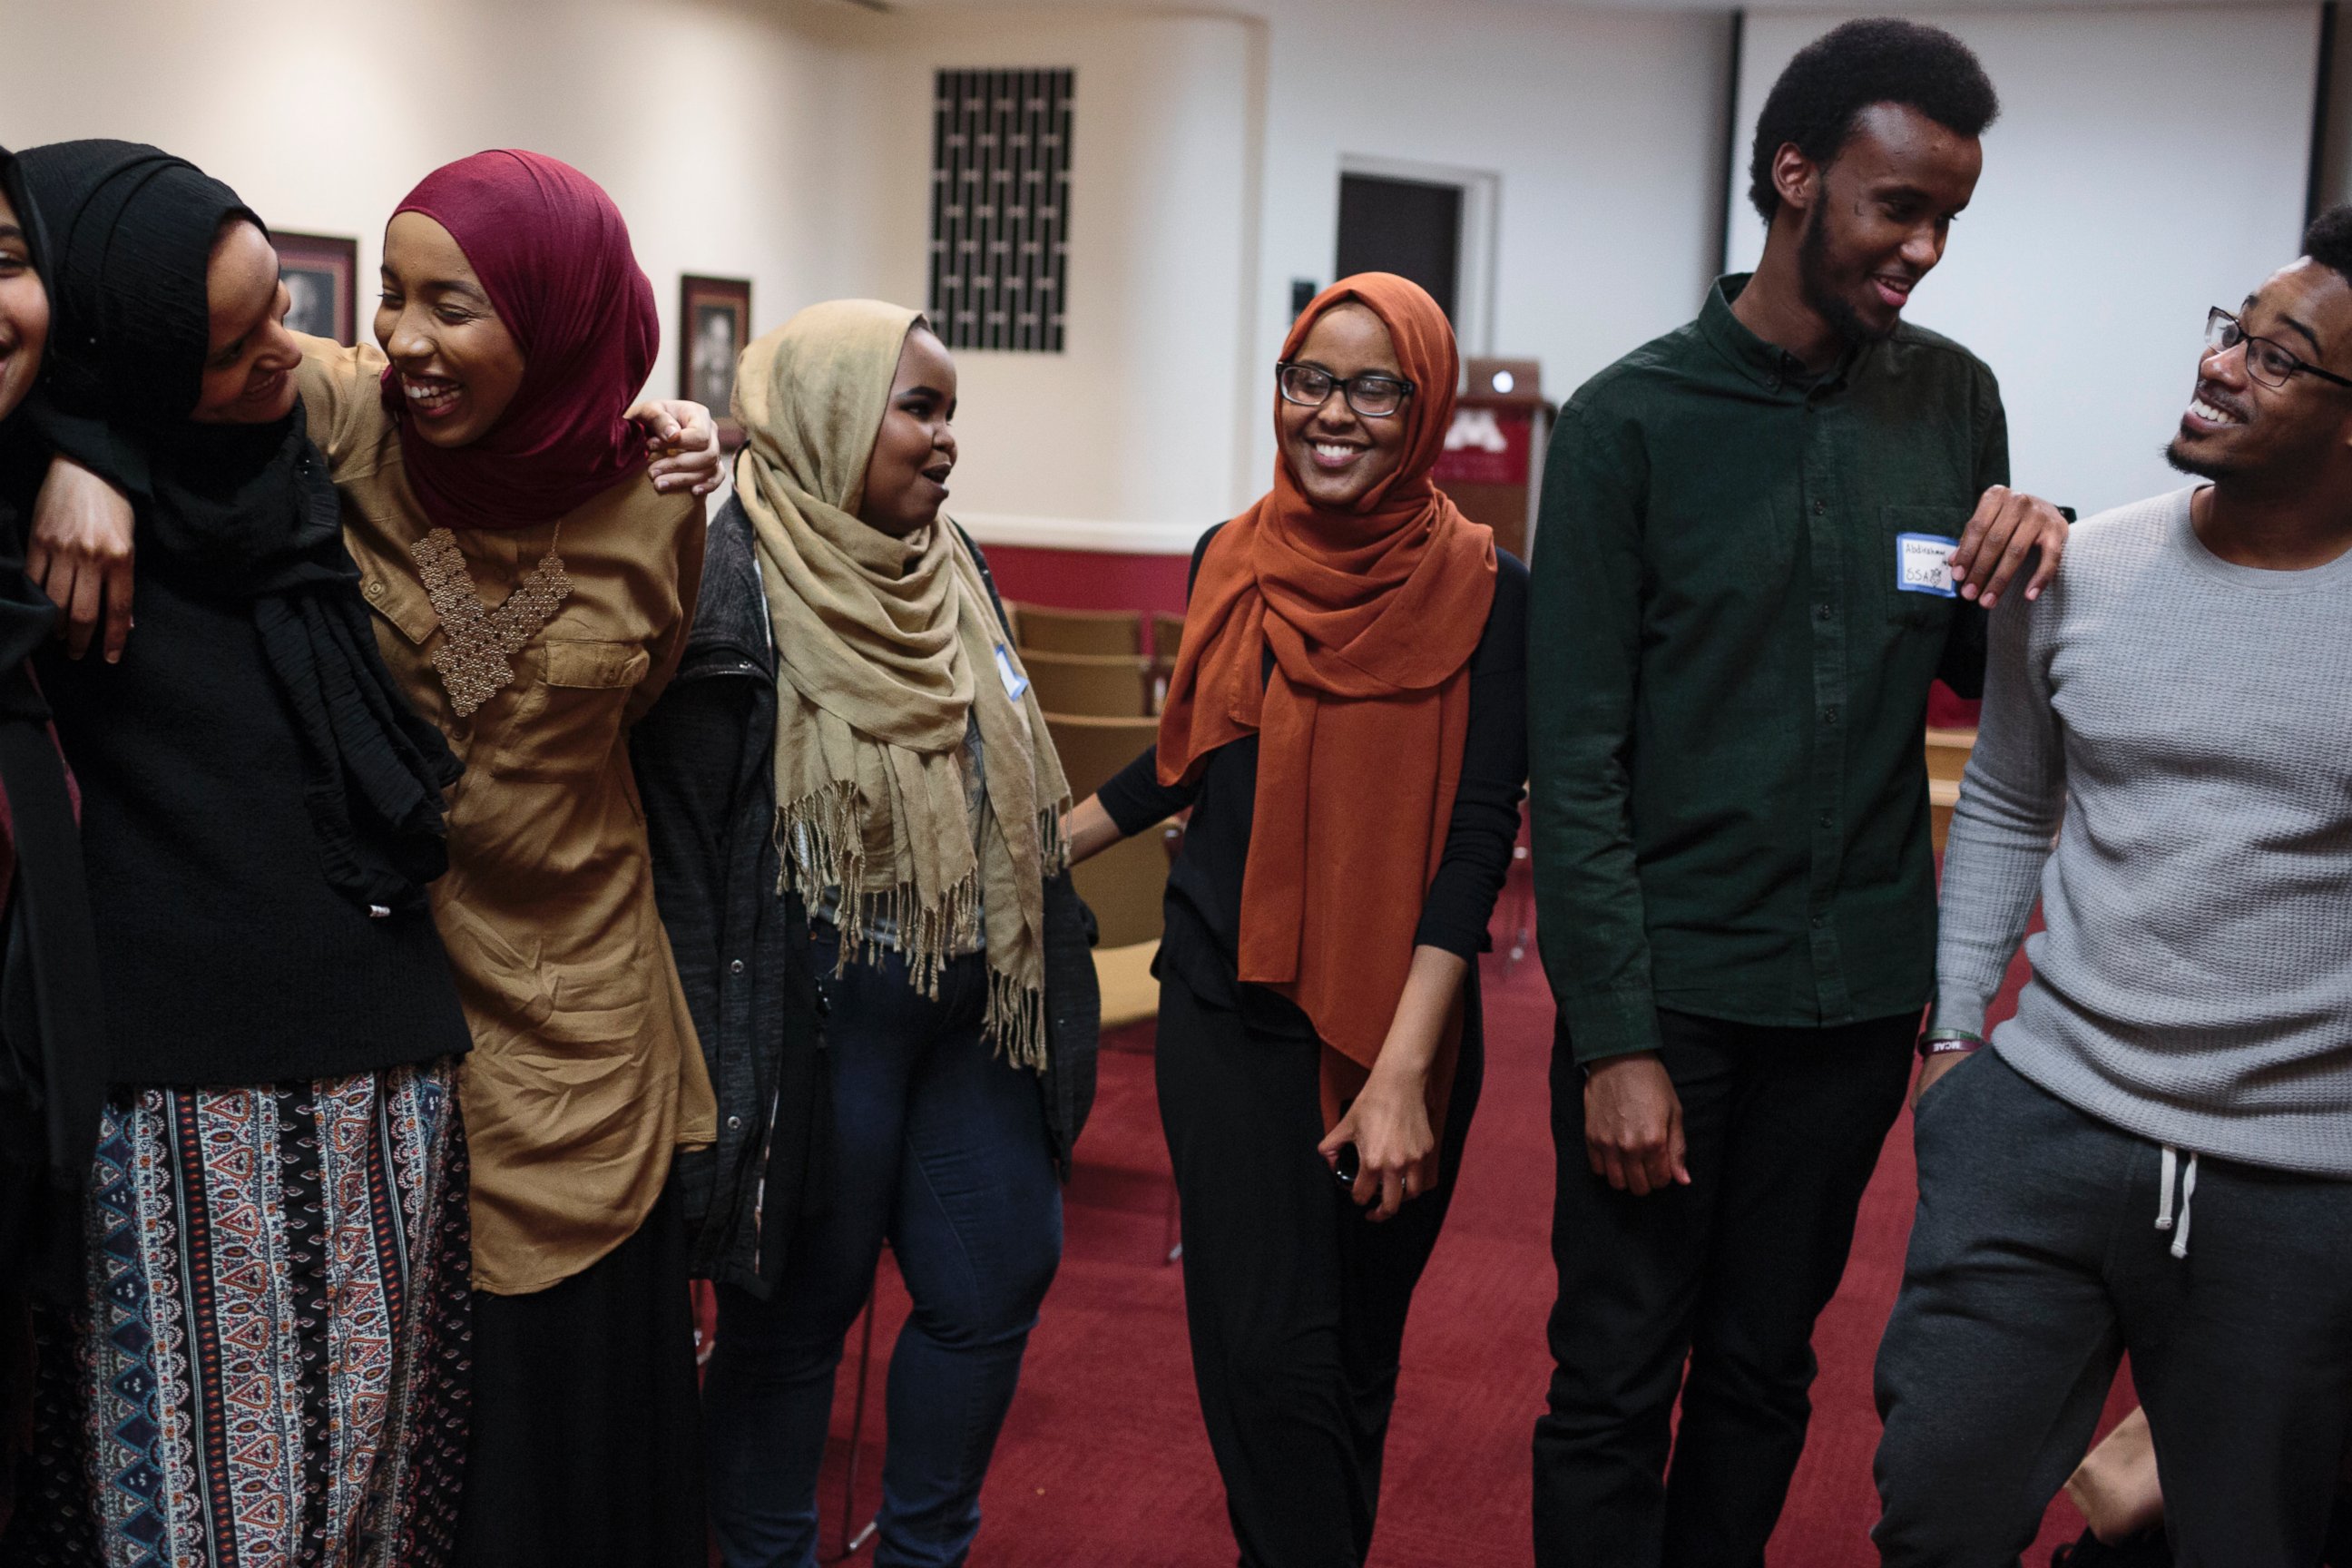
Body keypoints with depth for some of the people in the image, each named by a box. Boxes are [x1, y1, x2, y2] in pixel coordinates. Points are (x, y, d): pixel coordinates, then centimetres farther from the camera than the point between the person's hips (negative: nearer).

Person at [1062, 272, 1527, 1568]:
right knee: (1264, 1351, -1)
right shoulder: (1233, 560, 3)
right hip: (1228, 1008, 2)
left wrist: (1405, 1068, -19)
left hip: (1394, 1020, -2)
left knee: (1355, 1347, 12)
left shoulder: (1479, 590, -8)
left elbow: (1479, 835, -12)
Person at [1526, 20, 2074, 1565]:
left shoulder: (1953, 399, 4)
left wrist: (2037, 558, -8)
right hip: (1670, 986, -3)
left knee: (1764, 1377, 15)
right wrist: (1613, 1036, -14)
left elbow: (1975, 673, 15)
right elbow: (1576, 760, -9)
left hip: (1861, 988, 4)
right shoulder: (1631, 420, -7)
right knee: (1616, 1385, 4)